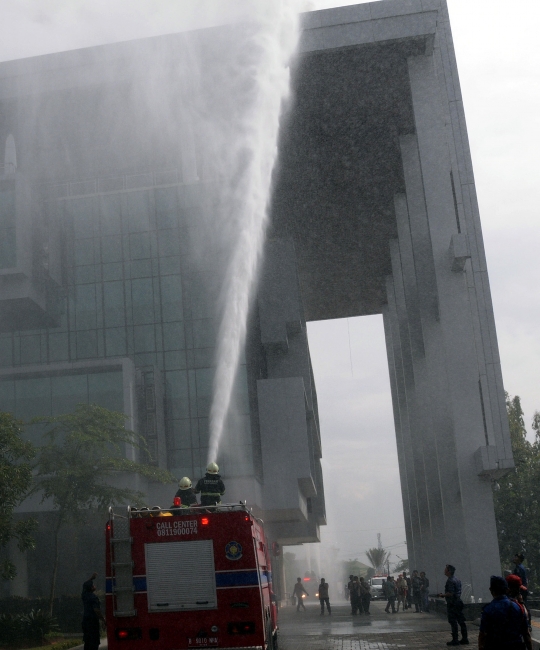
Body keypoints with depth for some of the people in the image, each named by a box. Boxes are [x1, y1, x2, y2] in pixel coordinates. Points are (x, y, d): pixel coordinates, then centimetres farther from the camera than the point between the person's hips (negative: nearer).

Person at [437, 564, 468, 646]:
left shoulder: (450, 581, -16)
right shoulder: (457, 580, 13)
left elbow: (450, 593, -23)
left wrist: (442, 595, -9)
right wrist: (444, 595, 21)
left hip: (452, 603, -9)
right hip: (458, 602, 9)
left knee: (453, 622, -4)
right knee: (461, 621, 11)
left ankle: (455, 640, -2)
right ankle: (465, 639, 14)